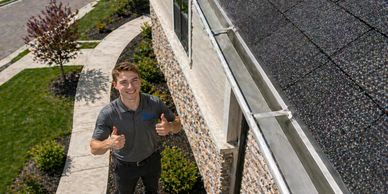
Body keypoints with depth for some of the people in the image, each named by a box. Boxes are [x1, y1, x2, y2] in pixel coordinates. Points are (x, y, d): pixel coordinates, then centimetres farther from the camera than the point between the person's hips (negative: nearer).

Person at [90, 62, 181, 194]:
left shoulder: (154, 103, -26)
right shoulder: (107, 113, -29)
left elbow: (177, 123, -12)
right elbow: (94, 148, -21)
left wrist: (169, 127, -36)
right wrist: (109, 143, -43)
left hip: (152, 160, 2)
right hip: (124, 166, -1)